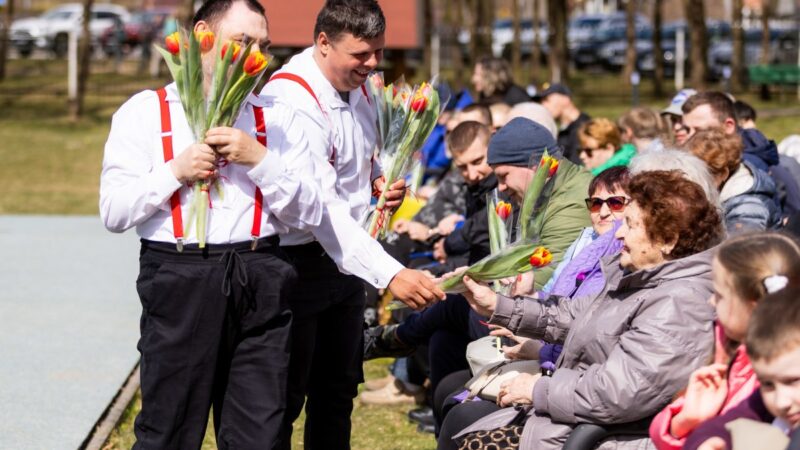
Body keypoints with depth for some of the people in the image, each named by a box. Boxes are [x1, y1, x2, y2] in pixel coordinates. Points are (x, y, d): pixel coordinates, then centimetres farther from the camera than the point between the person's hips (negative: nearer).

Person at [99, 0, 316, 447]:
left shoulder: (274, 118, 13)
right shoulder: (146, 112, 6)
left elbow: (308, 213, 6)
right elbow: (114, 211, 0)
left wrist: (259, 159, -7)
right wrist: (177, 171, -11)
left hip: (260, 284, 2)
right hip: (179, 280, -2)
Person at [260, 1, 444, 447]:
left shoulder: (358, 86, 4)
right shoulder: (293, 100, -25)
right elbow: (321, 207, -34)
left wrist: (378, 178, 0)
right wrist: (390, 274, -41)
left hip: (347, 256, 9)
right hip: (298, 260, -9)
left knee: (338, 390, 17)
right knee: (285, 398, 0)